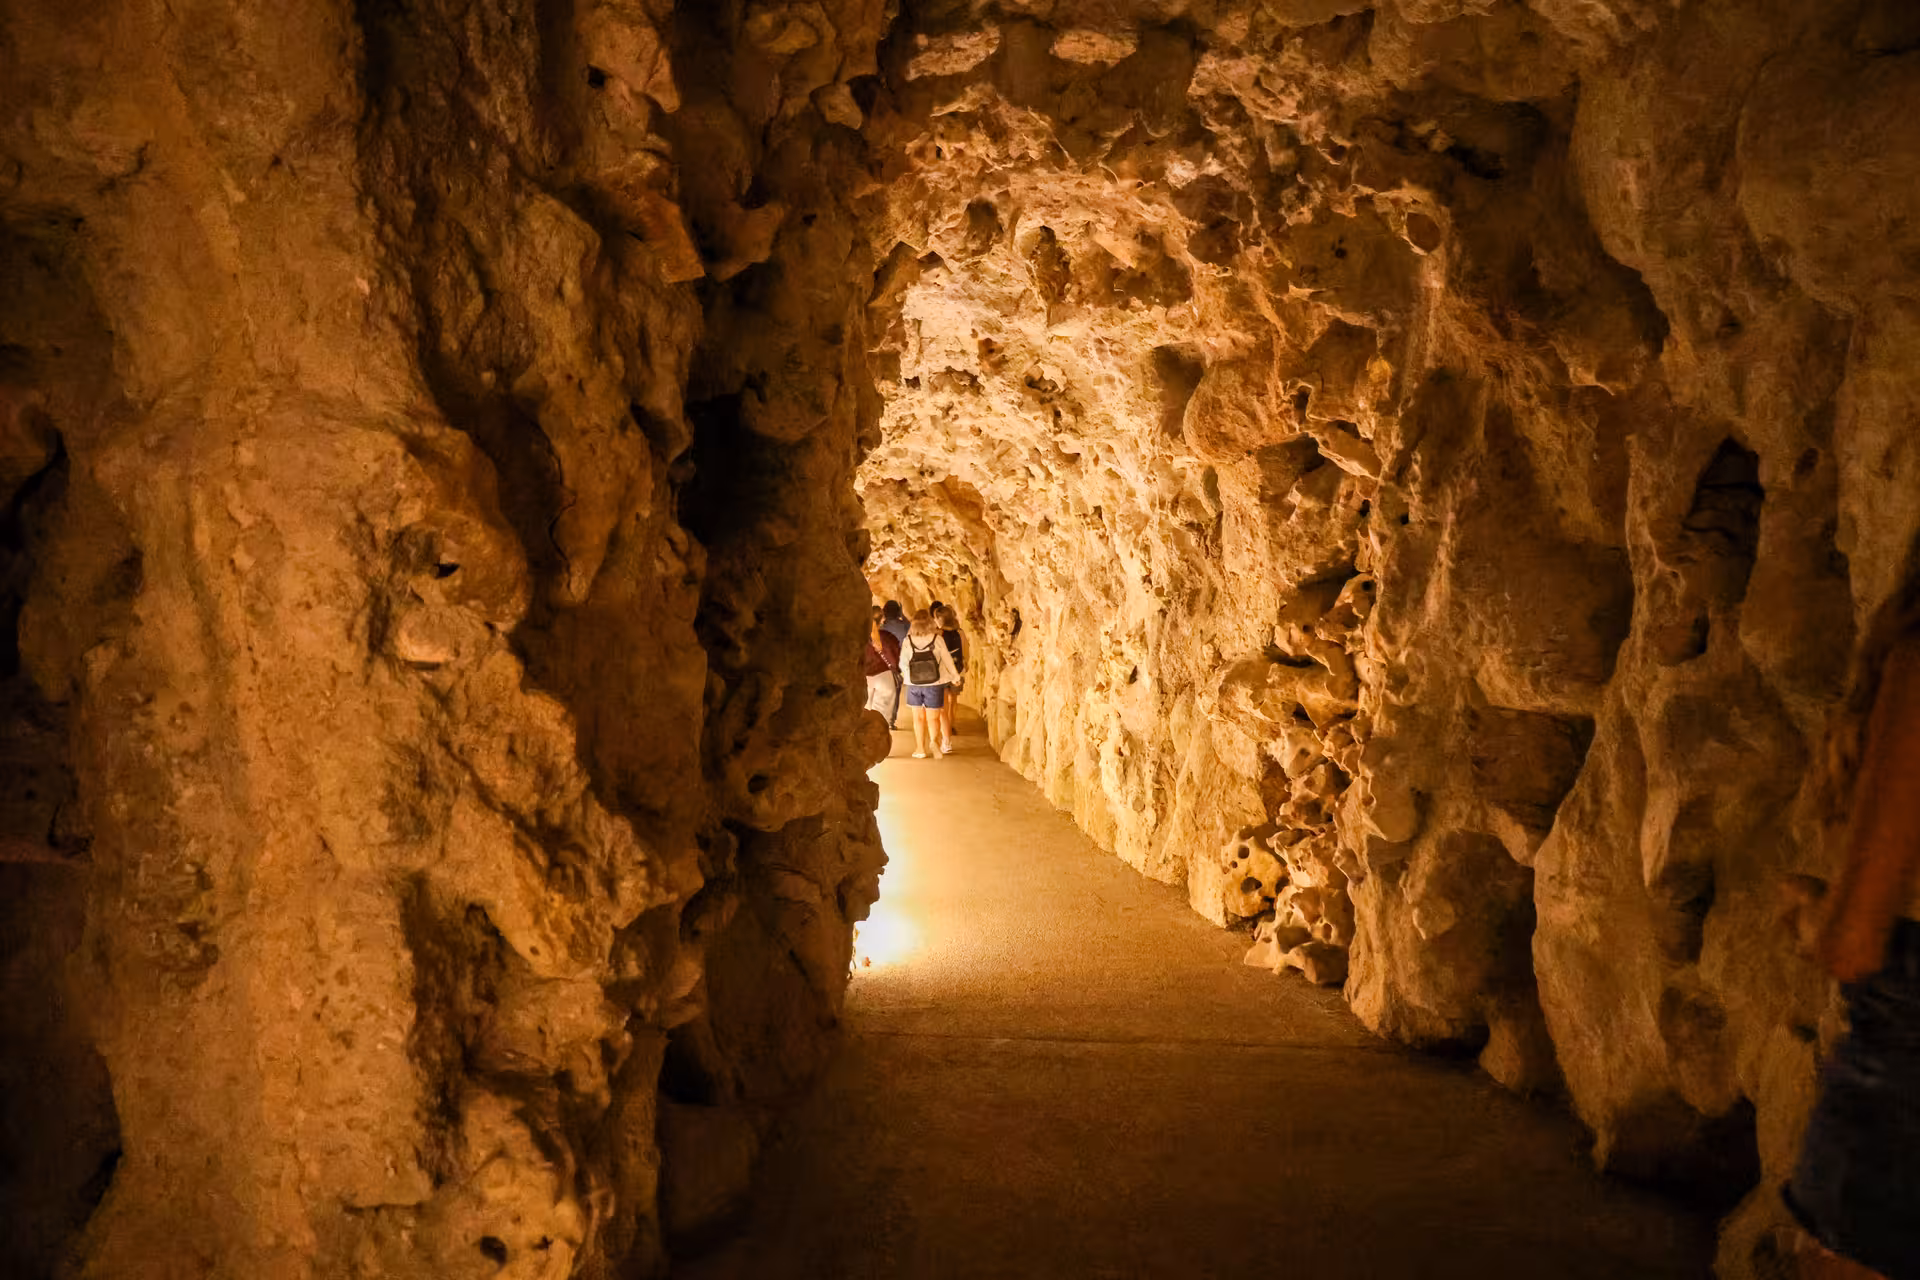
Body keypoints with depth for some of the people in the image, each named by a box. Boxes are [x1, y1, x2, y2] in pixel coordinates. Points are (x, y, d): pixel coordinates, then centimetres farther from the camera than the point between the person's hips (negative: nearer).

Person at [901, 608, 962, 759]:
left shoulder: (908, 640, -7)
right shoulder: (937, 639, -8)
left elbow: (902, 663, -6)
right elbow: (947, 659, -1)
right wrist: (955, 676, 13)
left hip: (914, 684, 1)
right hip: (934, 683, -1)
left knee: (918, 717, 13)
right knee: (933, 717, 6)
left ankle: (920, 748, 15)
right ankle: (934, 740, -18)